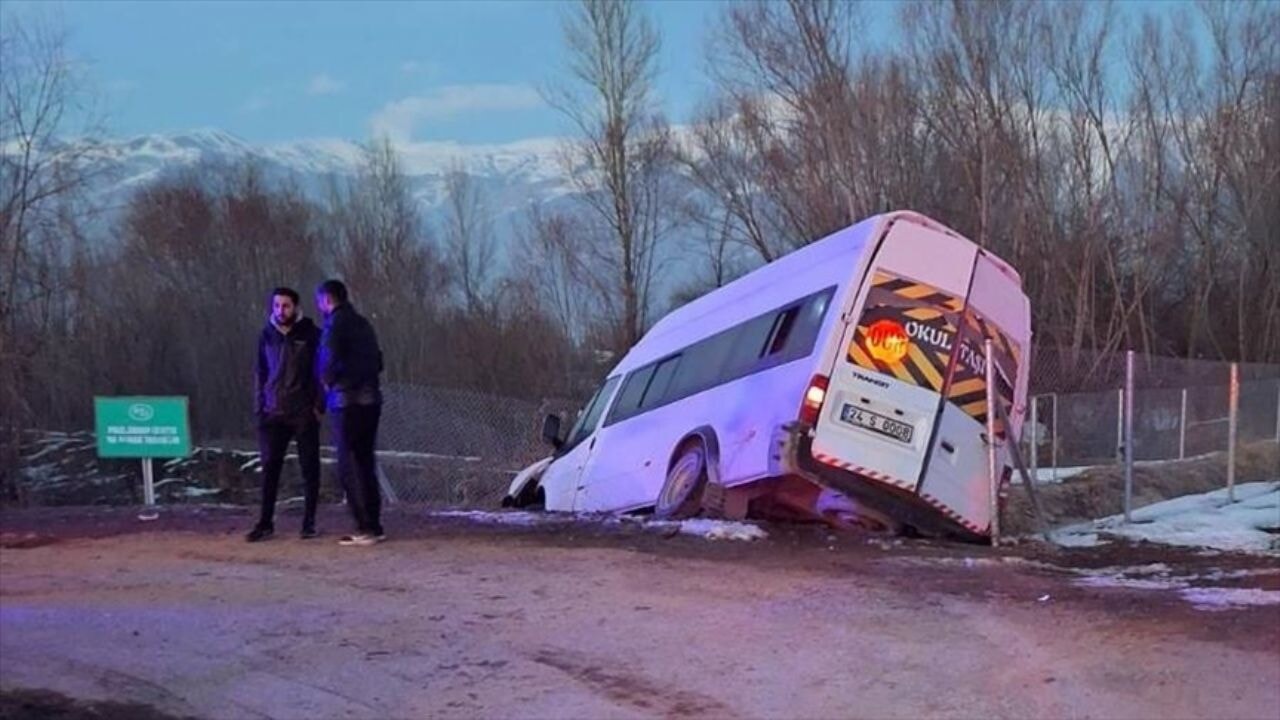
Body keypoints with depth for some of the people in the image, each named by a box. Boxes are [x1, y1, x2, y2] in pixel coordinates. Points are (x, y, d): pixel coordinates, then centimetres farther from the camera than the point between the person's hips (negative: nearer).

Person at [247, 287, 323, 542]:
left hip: (304, 413, -2)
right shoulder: (266, 336, 8)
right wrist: (258, 408, 6)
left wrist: (319, 405, -8)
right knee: (270, 468, 0)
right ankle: (265, 523, 4)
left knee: (309, 467, 2)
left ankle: (309, 522, 9)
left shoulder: (310, 334, -2)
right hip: (273, 413, 2)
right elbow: (260, 373, 13)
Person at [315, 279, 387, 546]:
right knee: (365, 463, 14)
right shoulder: (362, 324, 16)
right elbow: (377, 361, 19)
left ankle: (366, 528, -7)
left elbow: (329, 361, -19)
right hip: (371, 399, 8)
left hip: (347, 401, -8)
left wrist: (327, 383, -1)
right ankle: (373, 526, 14)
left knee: (349, 467, -4)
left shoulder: (336, 324, -9)